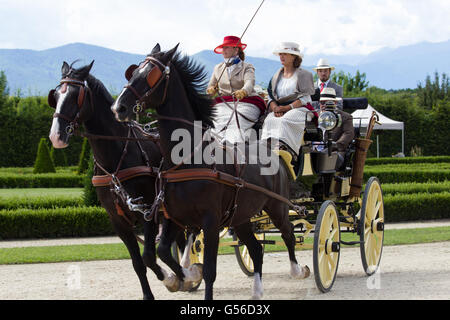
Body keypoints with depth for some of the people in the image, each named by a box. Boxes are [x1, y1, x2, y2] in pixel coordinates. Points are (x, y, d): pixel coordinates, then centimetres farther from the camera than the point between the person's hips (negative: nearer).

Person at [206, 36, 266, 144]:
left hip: (245, 103, -4)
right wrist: (211, 90, -6)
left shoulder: (247, 67, 6)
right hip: (223, 104, 5)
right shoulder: (218, 68, 21)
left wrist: (243, 92, -38)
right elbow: (210, 87, 21)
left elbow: (249, 83, -14)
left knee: (235, 122, -32)